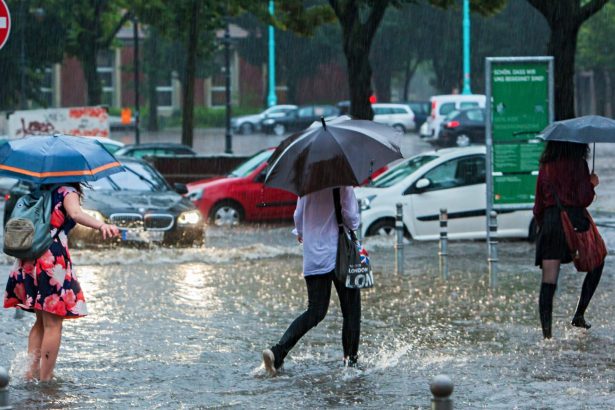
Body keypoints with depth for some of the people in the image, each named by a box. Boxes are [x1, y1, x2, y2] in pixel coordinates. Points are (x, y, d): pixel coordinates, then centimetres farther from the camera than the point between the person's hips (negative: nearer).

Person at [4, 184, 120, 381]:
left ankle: (31, 372, 15)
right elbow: (75, 213, -27)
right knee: (53, 324, -1)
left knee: (41, 321, 20)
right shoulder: (68, 192, -4)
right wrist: (101, 225, -44)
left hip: (28, 260, 7)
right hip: (53, 259, -7)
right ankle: (45, 379, -3)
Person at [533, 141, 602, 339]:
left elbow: (538, 206, 14)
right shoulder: (578, 163, -4)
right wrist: (592, 184, 9)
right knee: (596, 265, 18)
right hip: (574, 220, -4)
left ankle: (546, 331, -11)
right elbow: (584, 199, -10)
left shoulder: (545, 167, 11)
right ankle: (579, 315, 10)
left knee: (548, 281, -1)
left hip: (549, 221, 4)